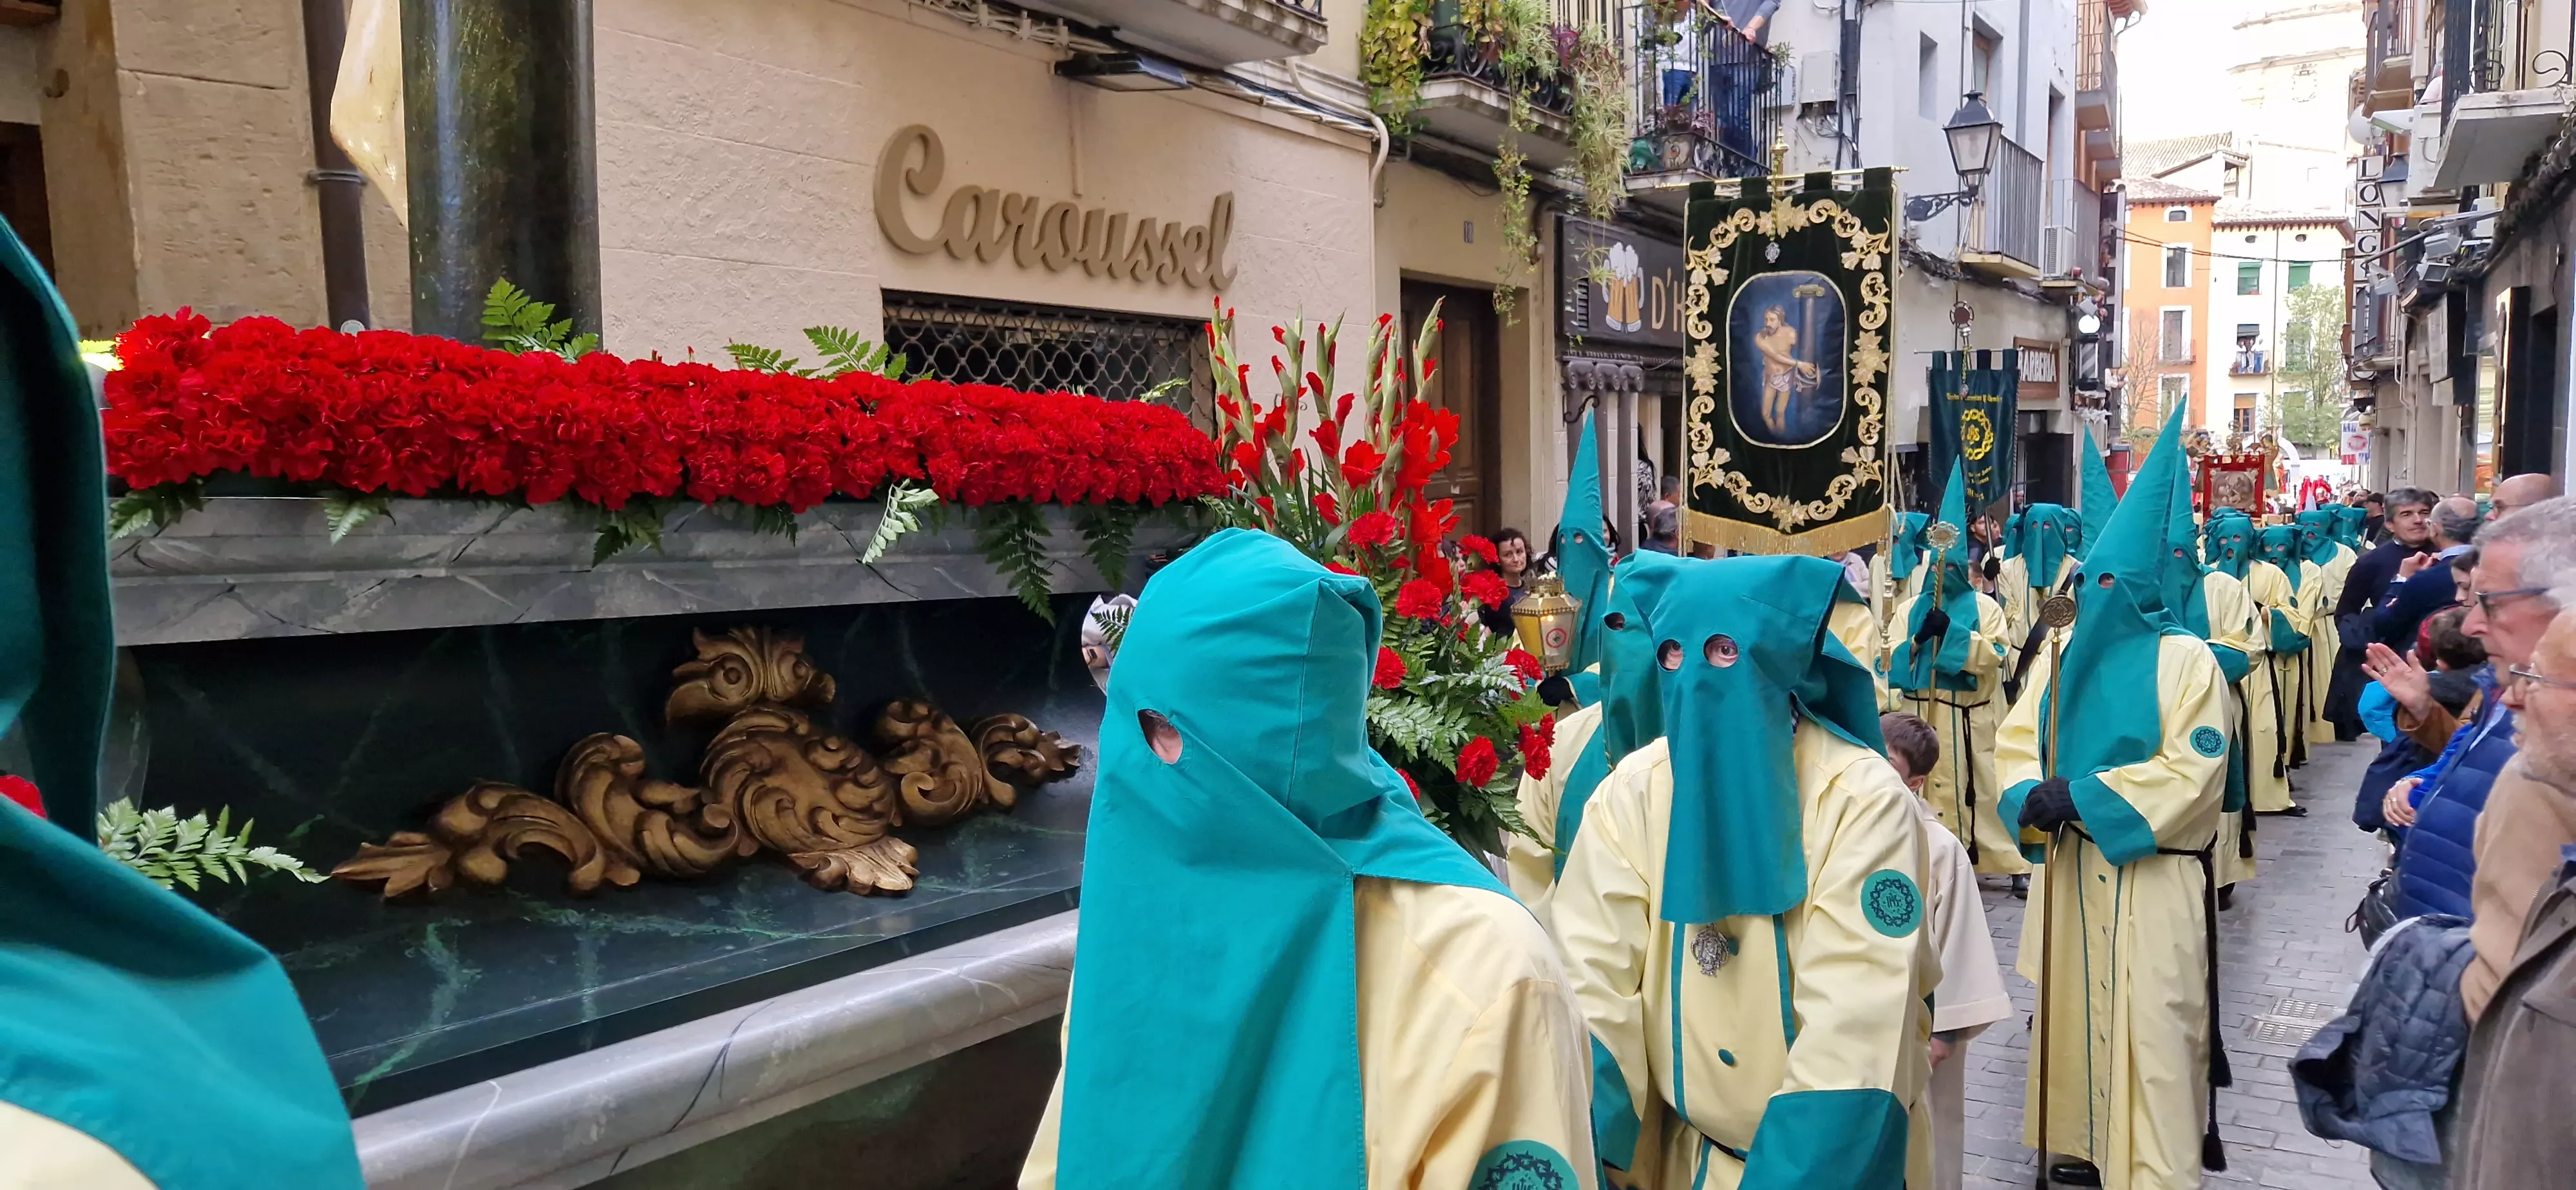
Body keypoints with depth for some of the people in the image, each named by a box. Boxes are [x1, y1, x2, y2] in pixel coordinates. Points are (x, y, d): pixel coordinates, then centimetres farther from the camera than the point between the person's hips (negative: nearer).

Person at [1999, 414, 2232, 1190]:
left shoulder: (2186, 659, -9)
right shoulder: (2063, 653, 7)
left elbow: (2191, 771, -15)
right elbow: (2017, 739, 6)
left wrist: (2082, 794, -20)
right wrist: (2032, 797, -16)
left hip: (2152, 874, -5)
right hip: (2070, 866, 5)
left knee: (2151, 1026, -5)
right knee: (2072, 1010, 11)